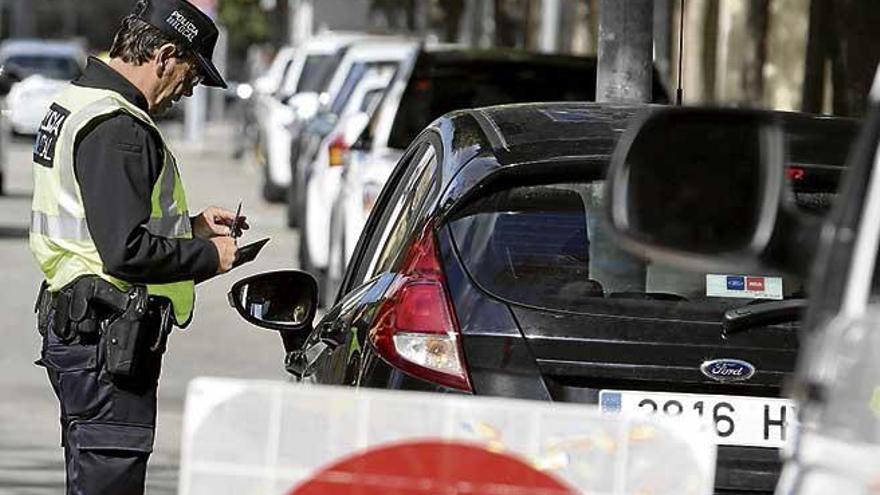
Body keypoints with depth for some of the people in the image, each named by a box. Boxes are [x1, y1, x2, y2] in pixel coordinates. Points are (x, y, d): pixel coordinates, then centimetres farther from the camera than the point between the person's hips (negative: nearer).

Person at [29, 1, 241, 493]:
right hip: (107, 339, -11)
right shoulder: (117, 129, -19)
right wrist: (209, 256, -11)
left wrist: (190, 225, 17)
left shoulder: (77, 103, 15)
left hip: (71, 327, 11)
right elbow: (127, 251, -25)